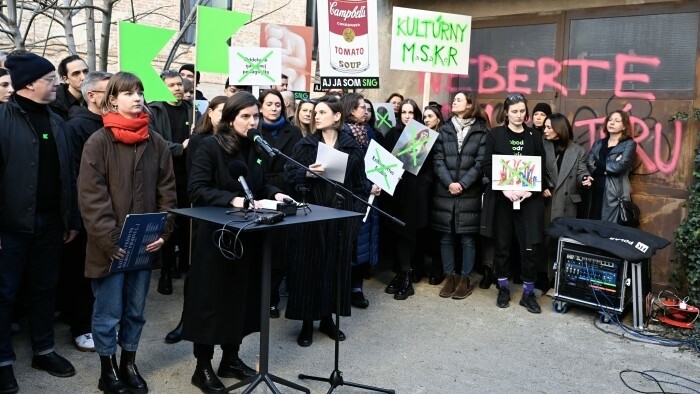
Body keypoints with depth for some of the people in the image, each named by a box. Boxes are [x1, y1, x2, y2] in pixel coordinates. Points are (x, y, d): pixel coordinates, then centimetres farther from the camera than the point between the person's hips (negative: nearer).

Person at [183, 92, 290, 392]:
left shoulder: (256, 147, 7)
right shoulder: (210, 146, -11)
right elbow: (197, 189, -18)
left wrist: (274, 194, -6)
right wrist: (232, 200, -28)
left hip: (247, 235, 6)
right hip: (215, 235, -6)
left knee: (241, 296, 13)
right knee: (211, 298, 2)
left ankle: (231, 359, 29)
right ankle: (203, 367, 16)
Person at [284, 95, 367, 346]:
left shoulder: (352, 147, 5)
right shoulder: (305, 145, 3)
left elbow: (360, 182, 6)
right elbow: (290, 173, -2)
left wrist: (359, 210, -3)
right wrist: (308, 173, -21)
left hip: (342, 213, 1)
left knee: (336, 264, 7)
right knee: (309, 264, 1)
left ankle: (327, 318, 22)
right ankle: (307, 322, 12)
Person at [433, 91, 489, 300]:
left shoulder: (480, 131, 2)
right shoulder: (444, 130, 9)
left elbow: (480, 163, -4)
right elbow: (438, 160, 2)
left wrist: (462, 184, -13)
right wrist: (449, 183, -12)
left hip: (469, 193, -3)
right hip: (444, 192, 3)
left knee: (468, 237, 3)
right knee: (446, 237, 7)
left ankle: (465, 279, 13)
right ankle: (449, 277, 18)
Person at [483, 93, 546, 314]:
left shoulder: (534, 136, 10)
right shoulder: (495, 135, 4)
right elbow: (488, 167, -2)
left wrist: (530, 190, -10)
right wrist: (505, 188, -15)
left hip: (529, 198, 1)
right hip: (501, 197, -1)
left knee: (531, 245, -5)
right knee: (502, 244, 6)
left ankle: (528, 293, 9)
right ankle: (503, 288, 21)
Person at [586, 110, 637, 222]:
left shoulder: (629, 144, 0)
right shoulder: (598, 143, 14)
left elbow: (619, 166, -14)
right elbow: (588, 164, 0)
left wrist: (598, 163, -1)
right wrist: (605, 170, -15)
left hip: (615, 194, -5)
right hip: (595, 192, 5)